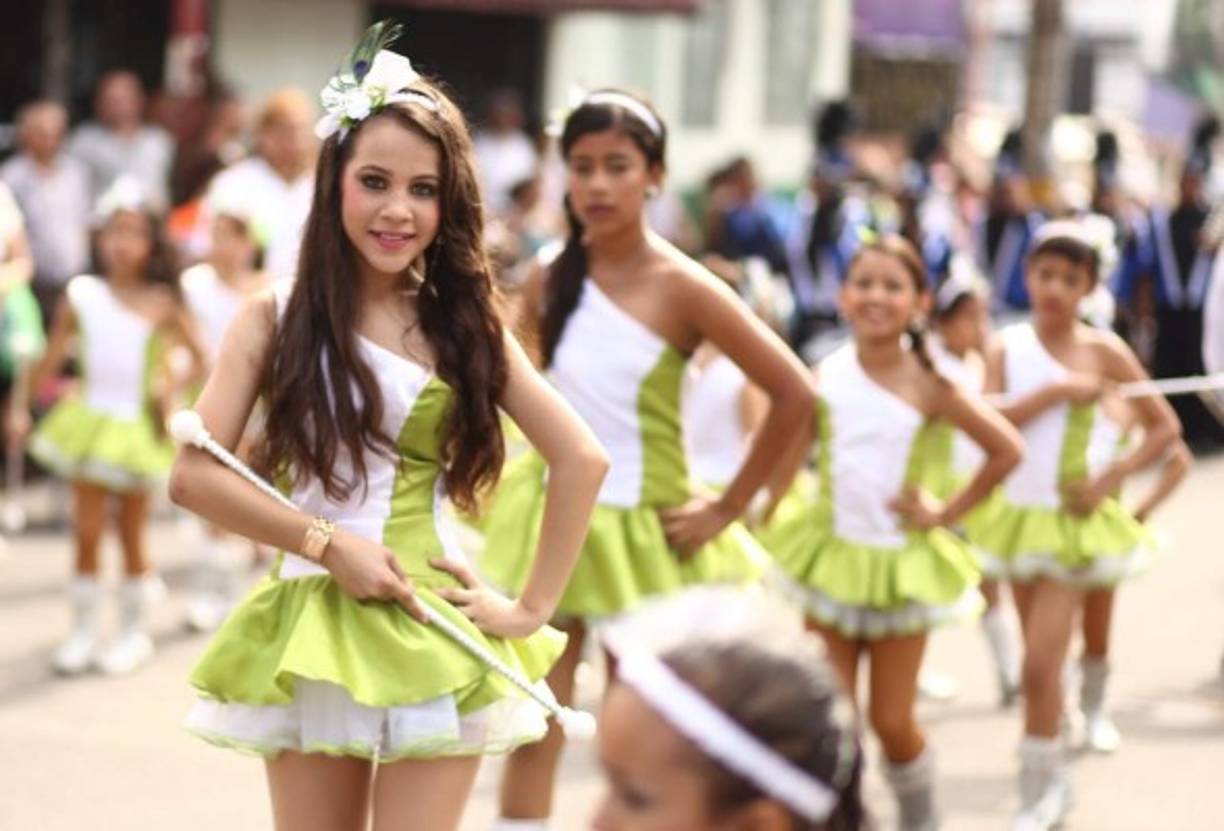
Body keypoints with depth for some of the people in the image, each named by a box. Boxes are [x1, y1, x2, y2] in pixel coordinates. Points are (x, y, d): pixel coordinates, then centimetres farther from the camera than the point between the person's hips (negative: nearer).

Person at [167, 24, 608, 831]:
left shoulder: (465, 326, 2)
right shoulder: (274, 320, -1)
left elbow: (582, 459, 3)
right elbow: (193, 474, -7)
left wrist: (532, 607, -1)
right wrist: (327, 541, -13)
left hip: (435, 637, 0)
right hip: (311, 629, 0)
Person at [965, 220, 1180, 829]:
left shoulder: (1102, 350, -8)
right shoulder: (1006, 346, -2)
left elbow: (1164, 427, -3)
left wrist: (1110, 479, -12)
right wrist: (1056, 390, -23)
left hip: (1071, 521, -3)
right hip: (1017, 514, 4)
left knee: (1040, 664, -11)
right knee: (1041, 660, 16)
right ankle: (1055, 780, 36)